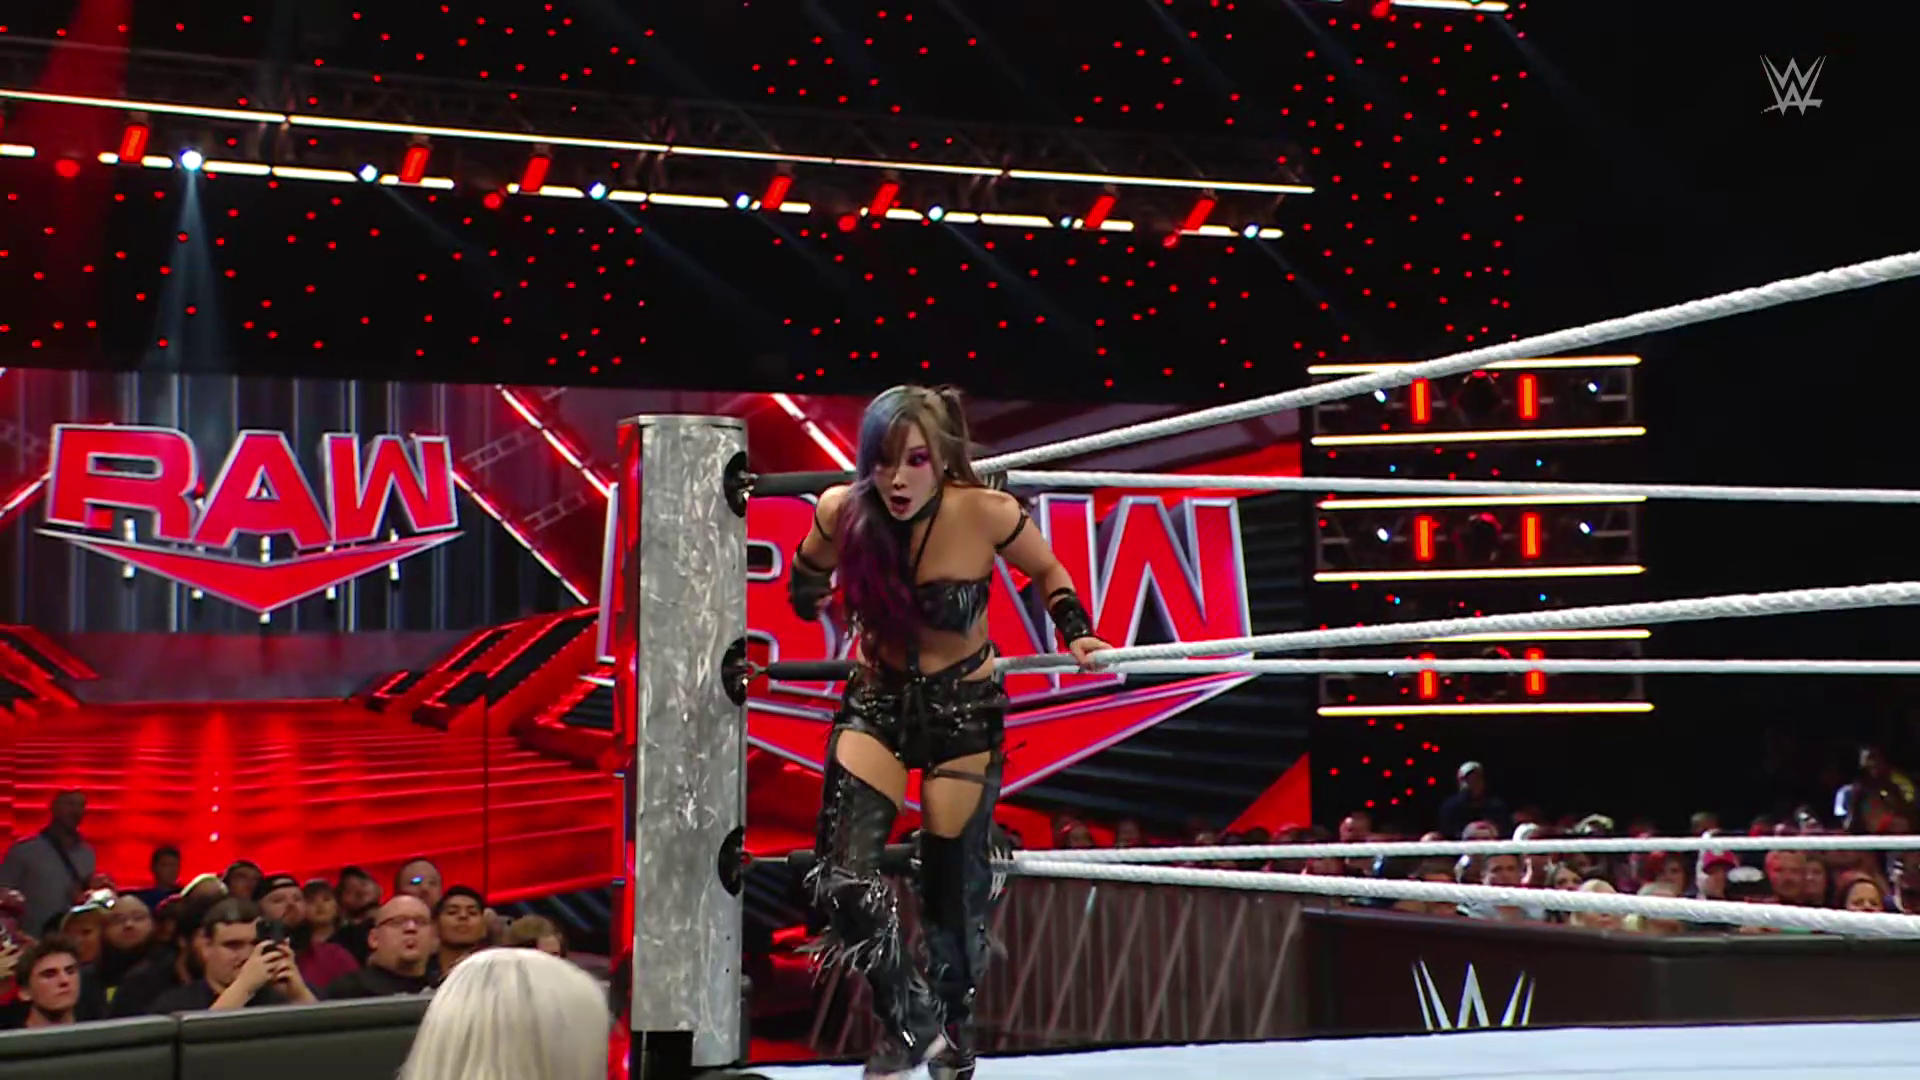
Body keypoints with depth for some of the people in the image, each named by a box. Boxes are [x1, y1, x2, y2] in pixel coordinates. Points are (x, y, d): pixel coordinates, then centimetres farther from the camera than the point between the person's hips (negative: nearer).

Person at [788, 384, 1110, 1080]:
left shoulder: (985, 514, -22)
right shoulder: (843, 513, -17)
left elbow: (1047, 572, 0)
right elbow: (805, 585, 9)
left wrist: (1076, 636, -10)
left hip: (966, 710, -1)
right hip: (875, 704, 1)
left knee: (955, 892, 6)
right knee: (842, 878, -15)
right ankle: (913, 1020, 9)